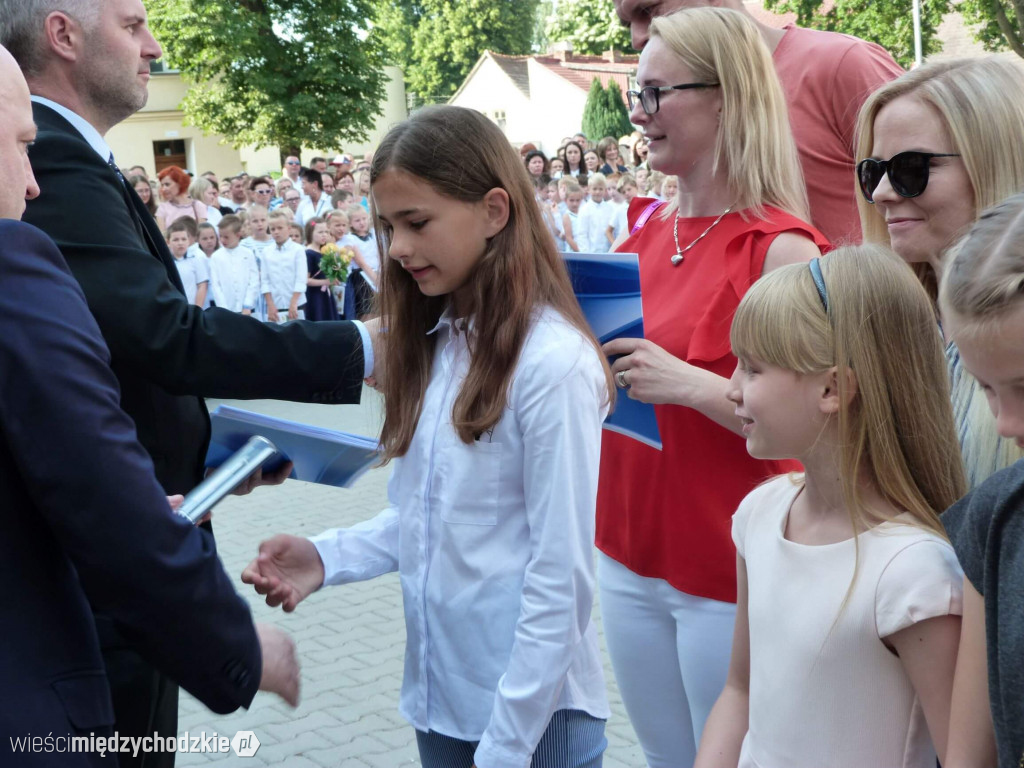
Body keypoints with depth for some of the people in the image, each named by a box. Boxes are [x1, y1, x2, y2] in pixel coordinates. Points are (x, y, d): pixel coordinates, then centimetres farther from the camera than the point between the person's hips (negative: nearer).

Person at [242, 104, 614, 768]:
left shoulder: (553, 363, -19)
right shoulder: (435, 345, 5)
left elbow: (561, 576, -18)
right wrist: (329, 558, -6)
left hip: (533, 713, -7)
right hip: (438, 691, 7)